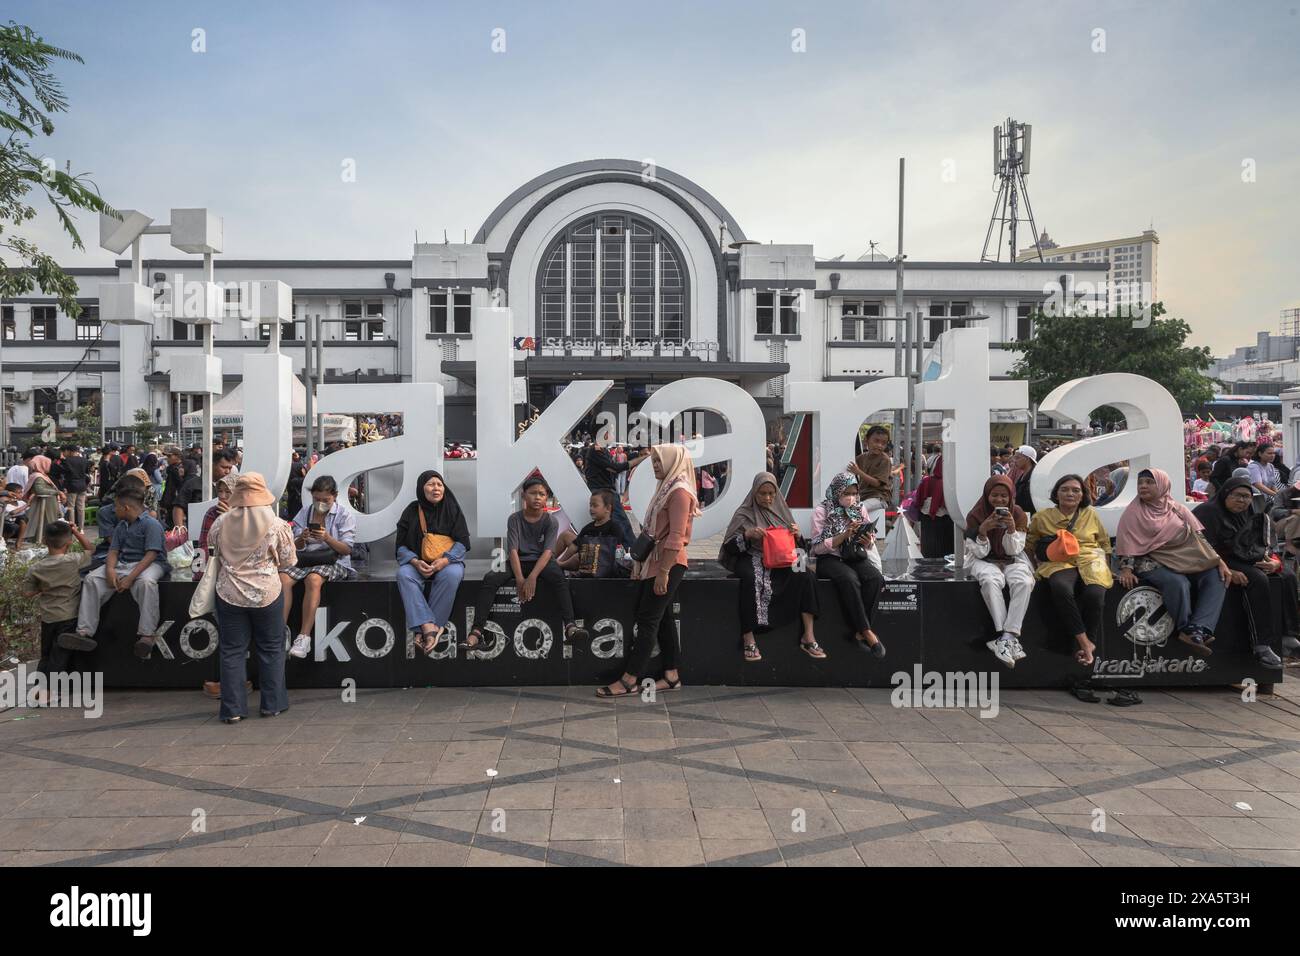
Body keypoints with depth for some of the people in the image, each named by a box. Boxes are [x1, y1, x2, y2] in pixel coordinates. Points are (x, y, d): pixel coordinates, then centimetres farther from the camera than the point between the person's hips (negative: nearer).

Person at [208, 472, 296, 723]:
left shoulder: (221, 523, -7)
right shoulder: (276, 525, -12)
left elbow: (213, 552, 9)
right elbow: (289, 561, -4)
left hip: (229, 594, 1)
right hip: (266, 594, -1)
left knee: (232, 651, 9)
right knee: (270, 648, 12)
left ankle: (232, 709, 12)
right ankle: (272, 704, 17)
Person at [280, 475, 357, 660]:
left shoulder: (345, 513, 1)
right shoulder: (304, 512, 13)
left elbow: (347, 549, -4)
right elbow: (296, 547, 13)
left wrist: (327, 538, -20)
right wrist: (301, 539, -10)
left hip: (333, 561, -4)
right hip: (305, 559, 4)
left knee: (313, 579, -37)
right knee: (283, 578, -28)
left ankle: (304, 637, -36)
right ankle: (281, 629, -23)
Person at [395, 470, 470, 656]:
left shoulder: (452, 509, 3)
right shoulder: (412, 511, 4)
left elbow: (462, 541, -2)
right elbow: (401, 546, 4)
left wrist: (445, 560, -21)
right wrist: (416, 562, -17)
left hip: (447, 561, -1)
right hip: (417, 562, 1)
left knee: (452, 575, -36)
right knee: (403, 574, -32)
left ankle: (428, 628, -31)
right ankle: (429, 627, -41)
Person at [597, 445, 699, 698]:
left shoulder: (680, 492, -14)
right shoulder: (666, 488, 17)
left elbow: (676, 536, -21)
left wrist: (664, 571, -22)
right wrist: (639, 563, 17)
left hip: (667, 564, -10)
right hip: (653, 562, 10)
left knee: (647, 620, -7)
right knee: (660, 618, 12)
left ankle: (629, 681, -3)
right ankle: (672, 675, 19)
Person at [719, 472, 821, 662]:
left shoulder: (781, 511, 15)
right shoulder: (744, 514, 5)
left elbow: (798, 545, 16)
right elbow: (729, 547, -1)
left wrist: (797, 535, -8)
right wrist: (748, 534, -18)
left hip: (780, 559, 3)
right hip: (752, 558, -3)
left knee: (806, 576, -26)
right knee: (751, 579, -38)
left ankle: (808, 636, -24)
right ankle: (748, 639, -34)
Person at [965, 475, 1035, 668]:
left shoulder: (1019, 515, -3)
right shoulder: (975, 515, -7)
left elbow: (1013, 551, -6)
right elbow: (980, 553, -9)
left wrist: (1012, 529, -24)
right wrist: (983, 530, -28)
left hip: (1012, 560, 2)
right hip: (984, 561, -2)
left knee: (1024, 582, -32)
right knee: (990, 581, -37)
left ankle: (1007, 637, -35)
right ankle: (1009, 638, -39)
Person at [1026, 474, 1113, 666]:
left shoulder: (1090, 514, 15)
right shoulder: (1042, 517, 11)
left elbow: (1105, 542, 27)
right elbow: (1029, 546, 23)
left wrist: (1106, 569, 17)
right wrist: (1035, 567, 12)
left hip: (1090, 562, 1)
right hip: (1059, 564, -1)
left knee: (1094, 594, -35)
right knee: (1060, 588, -39)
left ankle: (1090, 642, -13)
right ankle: (1085, 643, -35)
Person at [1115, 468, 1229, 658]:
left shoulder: (1178, 509, 13)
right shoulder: (1133, 512, 3)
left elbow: (1198, 538, 9)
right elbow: (1127, 543, -5)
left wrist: (1219, 561, -2)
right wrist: (1126, 569, -19)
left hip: (1185, 561, 5)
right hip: (1152, 564, -5)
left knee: (1216, 578, -20)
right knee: (1177, 583, -35)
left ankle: (1198, 630, -33)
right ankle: (1187, 629, -21)